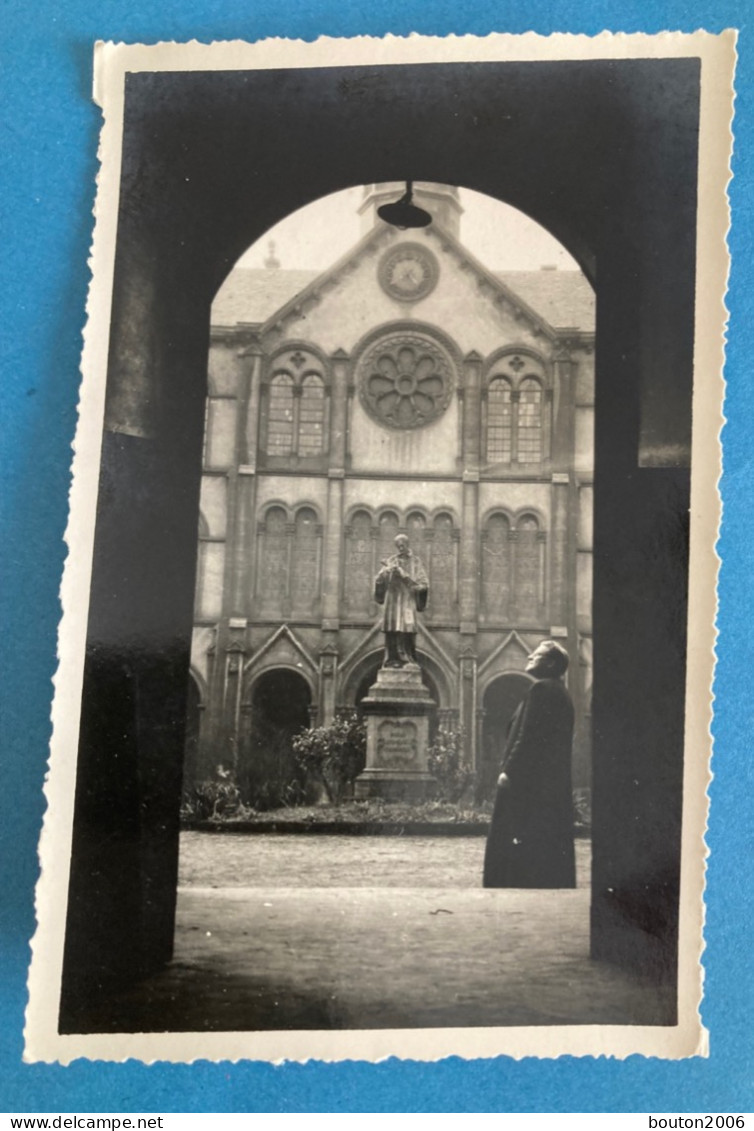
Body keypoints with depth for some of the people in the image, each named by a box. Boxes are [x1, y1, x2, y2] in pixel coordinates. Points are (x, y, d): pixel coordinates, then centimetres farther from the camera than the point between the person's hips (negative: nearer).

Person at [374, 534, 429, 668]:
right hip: (392, 600, 2)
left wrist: (404, 574, -11)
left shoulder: (415, 562, 6)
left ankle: (406, 659, -9)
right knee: (392, 632, -6)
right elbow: (379, 580, 4)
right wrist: (387, 570, -17)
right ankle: (392, 660, -5)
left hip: (408, 601, -2)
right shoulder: (391, 560, 11)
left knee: (406, 631, -10)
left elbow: (423, 583, -1)